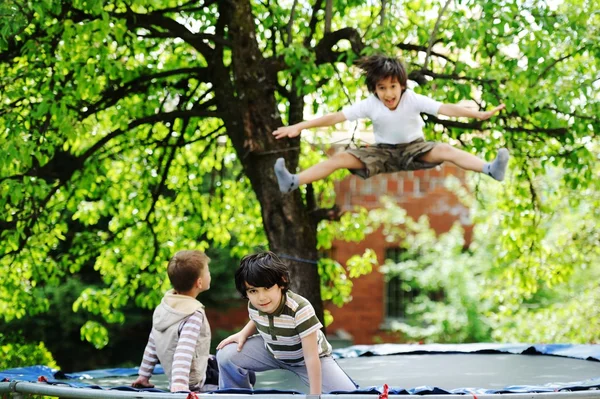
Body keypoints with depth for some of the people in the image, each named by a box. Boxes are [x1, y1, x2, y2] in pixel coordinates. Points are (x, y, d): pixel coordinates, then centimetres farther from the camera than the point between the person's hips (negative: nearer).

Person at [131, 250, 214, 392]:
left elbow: (152, 345, 8)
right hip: (193, 383, -8)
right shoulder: (194, 315, -23)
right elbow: (183, 352, -34)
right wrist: (179, 384, -42)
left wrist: (144, 375, 16)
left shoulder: (164, 306, 1)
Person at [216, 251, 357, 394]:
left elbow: (311, 357, -32)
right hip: (272, 352, 5)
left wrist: (315, 394, -31)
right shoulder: (253, 306, -19)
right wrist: (243, 334, -9)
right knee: (226, 355, -12)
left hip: (304, 359, -4)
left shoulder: (300, 310, -37)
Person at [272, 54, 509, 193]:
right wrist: (299, 126, -28)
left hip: (413, 148, -1)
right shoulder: (369, 105, -17)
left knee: (445, 150, -30)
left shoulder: (413, 100, -20)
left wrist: (480, 115, -39)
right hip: (382, 152, 2)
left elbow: (445, 109, -28)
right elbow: (335, 117, -20)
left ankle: (491, 170, -45)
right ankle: (293, 183, -27)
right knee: (341, 158, -17)